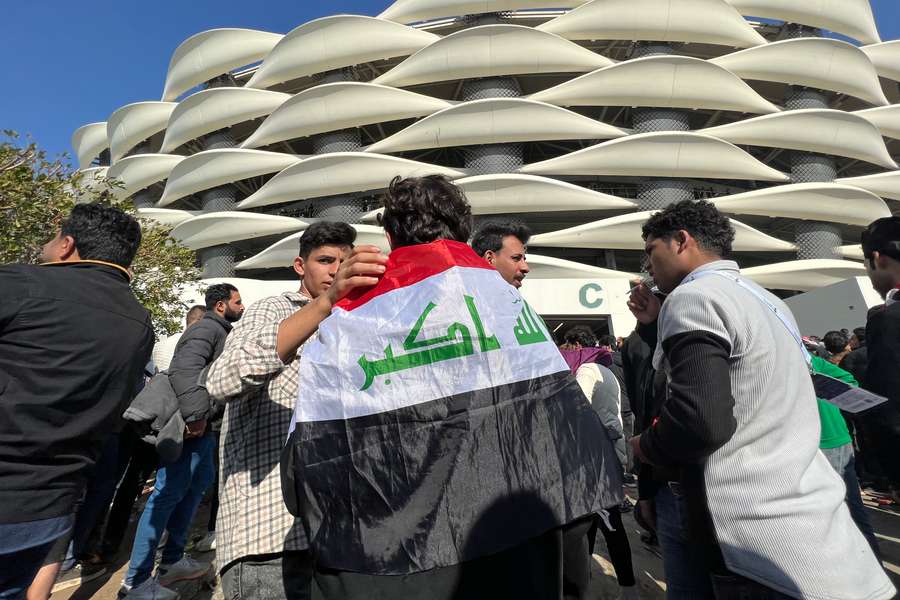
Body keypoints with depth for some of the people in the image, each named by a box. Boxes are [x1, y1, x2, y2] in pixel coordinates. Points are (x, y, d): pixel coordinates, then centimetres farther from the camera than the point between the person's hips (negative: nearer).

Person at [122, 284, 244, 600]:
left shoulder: (220, 332, 20)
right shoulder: (206, 328, -13)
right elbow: (184, 370, -27)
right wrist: (195, 416, -29)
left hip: (203, 427, 11)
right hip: (190, 427, -11)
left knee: (196, 486, 17)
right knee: (168, 494, -4)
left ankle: (172, 561, 29)